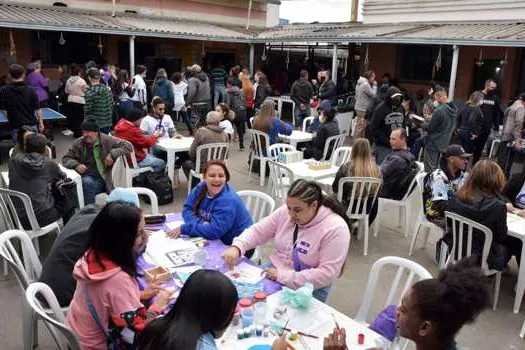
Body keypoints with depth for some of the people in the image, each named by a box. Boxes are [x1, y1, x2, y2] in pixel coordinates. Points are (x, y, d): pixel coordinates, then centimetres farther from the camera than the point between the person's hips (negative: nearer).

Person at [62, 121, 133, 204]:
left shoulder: (107, 140, -1)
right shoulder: (78, 143, 9)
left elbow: (128, 146, -4)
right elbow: (65, 159, 14)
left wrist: (112, 153, -17)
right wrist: (76, 165, -9)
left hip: (103, 178, -2)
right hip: (86, 177, 2)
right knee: (87, 182, -33)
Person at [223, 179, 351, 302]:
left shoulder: (335, 229, -22)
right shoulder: (285, 212, -6)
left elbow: (326, 274, -25)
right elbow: (257, 231, 3)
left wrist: (283, 276, -26)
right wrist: (236, 247, -16)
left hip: (308, 288, -5)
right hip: (275, 272, 6)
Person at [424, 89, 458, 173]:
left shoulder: (439, 110, -21)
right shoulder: (453, 110, 5)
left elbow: (430, 128, -17)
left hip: (433, 143, -8)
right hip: (444, 144, 8)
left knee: (430, 170, 0)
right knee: (436, 167, 19)